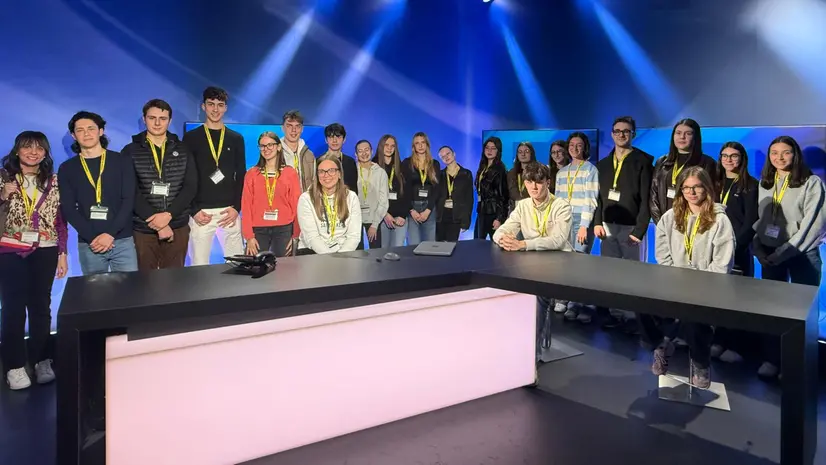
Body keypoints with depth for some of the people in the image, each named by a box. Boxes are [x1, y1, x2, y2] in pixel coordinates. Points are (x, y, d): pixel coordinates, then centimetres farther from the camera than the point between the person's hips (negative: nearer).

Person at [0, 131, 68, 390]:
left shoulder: (53, 181, 6)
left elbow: (60, 220, 7)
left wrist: (62, 254, 4)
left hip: (45, 252, 1)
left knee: (41, 306, 7)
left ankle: (41, 361, 17)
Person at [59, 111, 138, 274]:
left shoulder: (121, 161, 4)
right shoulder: (67, 168, 8)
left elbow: (129, 201, -3)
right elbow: (68, 209, 2)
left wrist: (110, 234, -13)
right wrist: (92, 238, -11)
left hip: (122, 240, -1)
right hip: (88, 244, 1)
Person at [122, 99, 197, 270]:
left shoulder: (182, 150, 7)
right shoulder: (130, 151, 2)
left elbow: (190, 187, -1)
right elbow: (131, 192, -6)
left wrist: (168, 215, -14)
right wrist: (154, 218, -17)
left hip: (177, 227, 1)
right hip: (143, 229, -1)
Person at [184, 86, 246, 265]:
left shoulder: (236, 139, 10)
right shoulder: (191, 138, 4)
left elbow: (241, 176, 8)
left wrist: (236, 207, -4)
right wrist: (194, 210, -8)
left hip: (230, 211, 2)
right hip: (201, 212, -2)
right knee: (199, 266, 1)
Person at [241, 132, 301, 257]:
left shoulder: (290, 173, 3)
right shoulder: (251, 174, 5)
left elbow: (296, 204, 4)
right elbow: (246, 206, 3)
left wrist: (296, 235, 0)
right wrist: (249, 235, -4)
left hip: (284, 229, 0)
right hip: (258, 230, 1)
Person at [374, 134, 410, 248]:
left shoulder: (401, 167, 11)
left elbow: (407, 193, 8)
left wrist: (403, 215, -3)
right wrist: (385, 214, -9)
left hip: (400, 217, 2)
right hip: (381, 217, -2)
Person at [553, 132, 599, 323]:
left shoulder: (591, 169, 1)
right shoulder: (561, 172, 16)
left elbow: (590, 200, -7)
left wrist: (584, 226, -14)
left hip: (582, 221, -5)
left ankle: (576, 304, -5)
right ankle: (563, 298, 6)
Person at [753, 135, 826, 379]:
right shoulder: (764, 184, 9)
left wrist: (785, 251, -16)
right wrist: (758, 249, -2)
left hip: (802, 254, -4)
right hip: (770, 254, 4)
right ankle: (771, 359, 14)